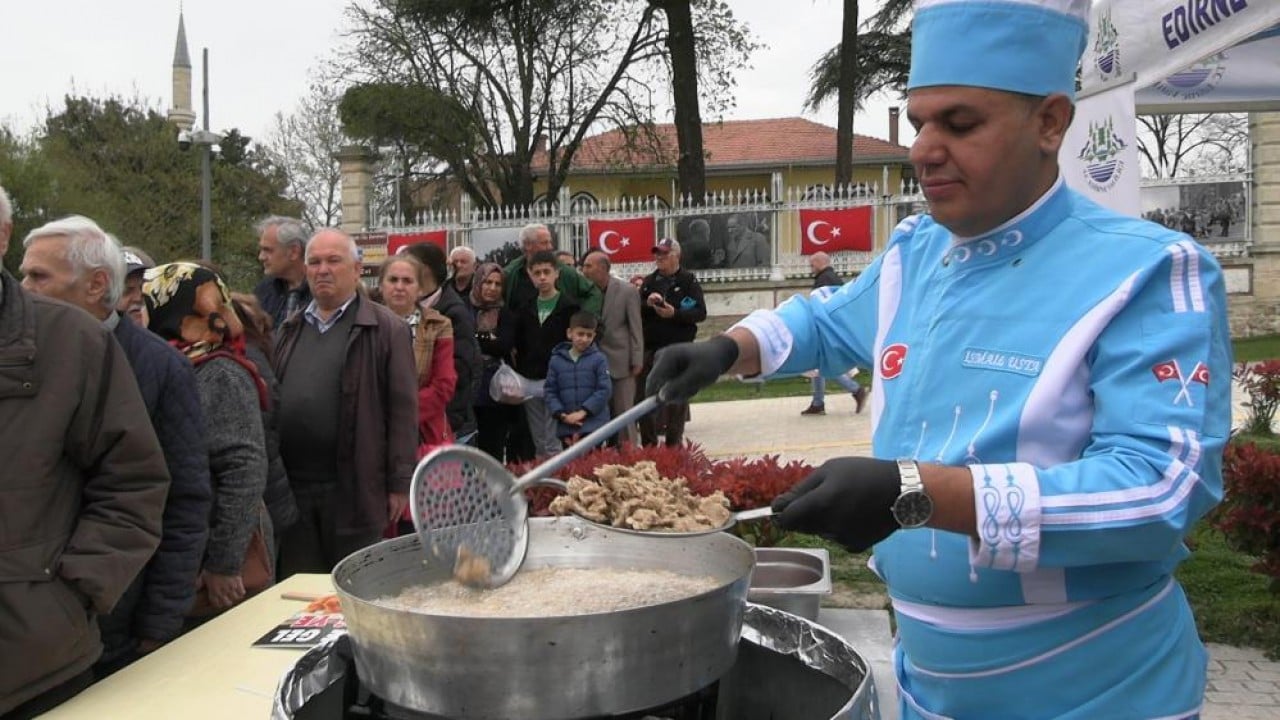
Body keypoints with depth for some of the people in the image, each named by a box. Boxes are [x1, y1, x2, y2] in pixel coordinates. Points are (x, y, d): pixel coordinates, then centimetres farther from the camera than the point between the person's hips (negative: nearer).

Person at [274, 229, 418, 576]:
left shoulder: (386, 329, -3)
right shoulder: (289, 331, 15)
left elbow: (402, 410, -7)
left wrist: (400, 483, -11)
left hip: (354, 489, -5)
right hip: (291, 488, 5)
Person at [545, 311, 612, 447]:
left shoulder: (599, 359, -2)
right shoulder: (556, 360, 5)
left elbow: (605, 389, -7)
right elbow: (550, 391, 6)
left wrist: (583, 411, -12)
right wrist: (562, 414, -8)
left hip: (594, 424, -3)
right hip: (566, 426, 3)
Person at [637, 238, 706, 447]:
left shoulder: (688, 281, 1)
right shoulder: (649, 281, 13)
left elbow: (701, 313, -7)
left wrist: (675, 313, -20)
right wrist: (647, 303, -11)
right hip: (650, 348, 4)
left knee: (676, 400, 1)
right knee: (645, 397, 4)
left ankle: (673, 445, 8)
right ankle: (649, 445, 15)